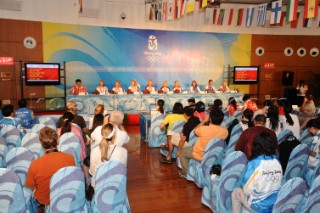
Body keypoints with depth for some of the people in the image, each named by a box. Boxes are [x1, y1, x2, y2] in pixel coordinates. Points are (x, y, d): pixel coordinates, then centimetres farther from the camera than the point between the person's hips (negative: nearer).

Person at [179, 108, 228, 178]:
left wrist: (204, 120, -3)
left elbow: (195, 131, -7)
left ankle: (185, 173, 28)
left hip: (200, 155, -5)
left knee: (183, 151, 22)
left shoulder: (204, 129, -32)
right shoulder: (225, 131, -20)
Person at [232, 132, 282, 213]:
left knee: (236, 192, 19)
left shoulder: (254, 163, -20)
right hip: (276, 204, 6)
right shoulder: (277, 162, -4)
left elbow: (246, 190, -15)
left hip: (259, 206, -5)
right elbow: (277, 184, 9)